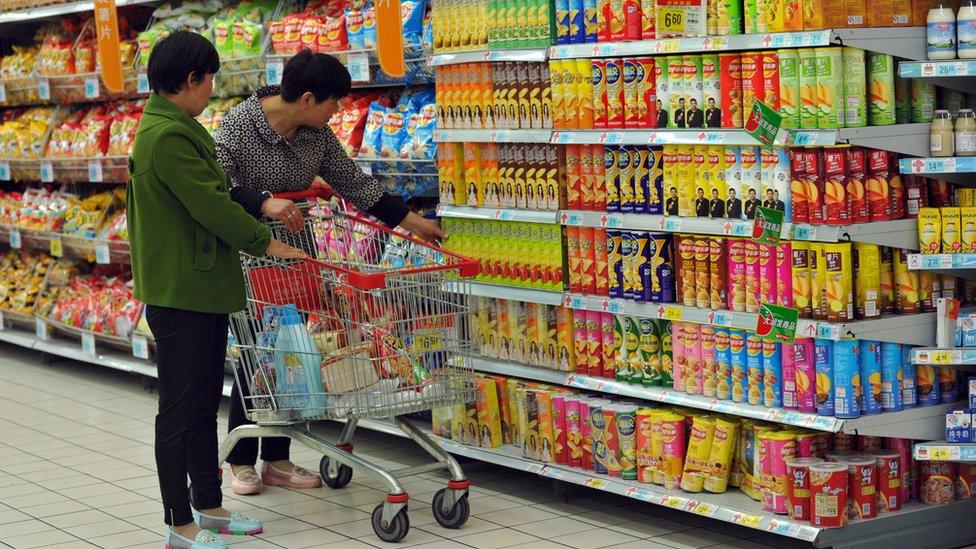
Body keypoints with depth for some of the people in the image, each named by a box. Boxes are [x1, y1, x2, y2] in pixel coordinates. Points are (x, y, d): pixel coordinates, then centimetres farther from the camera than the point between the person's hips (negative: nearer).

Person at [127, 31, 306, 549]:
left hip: (204, 291, 11)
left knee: (205, 405, 17)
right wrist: (267, 243, -9)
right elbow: (211, 206, -19)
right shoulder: (167, 137, -19)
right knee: (180, 409, -2)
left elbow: (214, 193, 21)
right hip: (179, 295, -11)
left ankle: (209, 505, 27)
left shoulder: (179, 129, 14)